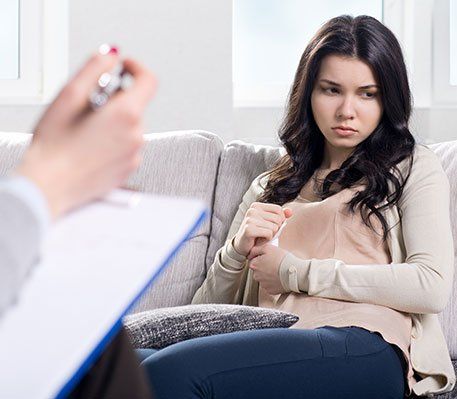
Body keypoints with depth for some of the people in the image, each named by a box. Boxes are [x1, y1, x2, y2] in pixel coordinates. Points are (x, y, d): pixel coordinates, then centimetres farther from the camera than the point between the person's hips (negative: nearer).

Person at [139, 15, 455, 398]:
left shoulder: (412, 168, 16)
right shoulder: (270, 187, 28)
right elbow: (207, 307, 24)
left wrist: (295, 272, 1)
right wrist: (237, 249, 2)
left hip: (366, 350, -4)